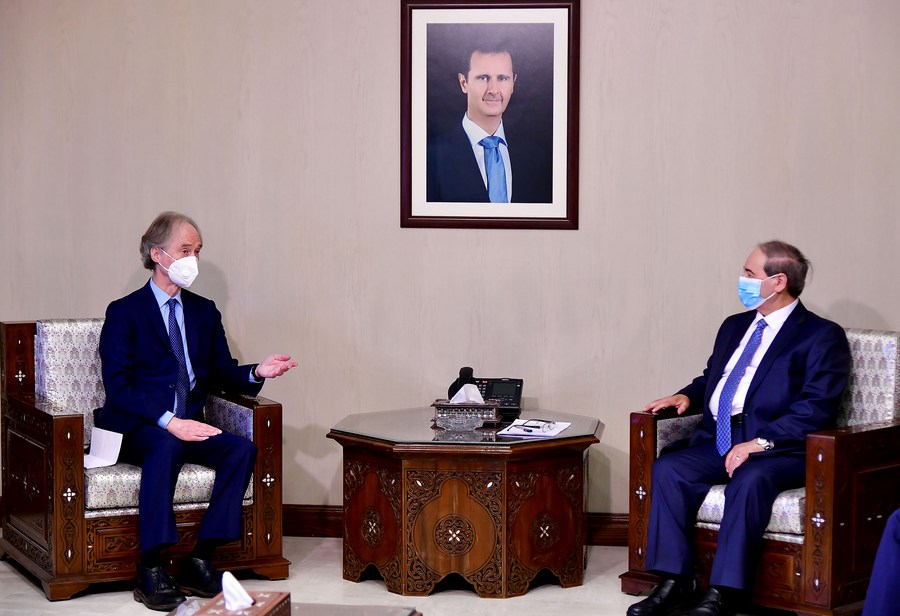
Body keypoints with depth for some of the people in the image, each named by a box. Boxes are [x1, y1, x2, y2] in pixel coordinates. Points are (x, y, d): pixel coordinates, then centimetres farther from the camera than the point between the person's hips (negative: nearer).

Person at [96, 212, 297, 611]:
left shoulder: (204, 312, 17)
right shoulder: (124, 312, 0)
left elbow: (221, 374, 16)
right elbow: (118, 386, -11)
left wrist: (256, 372, -7)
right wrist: (168, 421, -24)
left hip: (186, 426, 5)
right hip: (136, 428, -5)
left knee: (242, 449, -22)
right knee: (167, 447, -37)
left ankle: (200, 561, -20)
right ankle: (150, 571, -33)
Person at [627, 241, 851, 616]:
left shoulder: (822, 336, -2)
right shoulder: (735, 326, 21)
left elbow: (816, 408, -12)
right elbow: (711, 378, 32)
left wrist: (761, 442, -22)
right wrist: (687, 395, 8)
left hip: (780, 449, -6)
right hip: (717, 442, 6)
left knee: (750, 480, -36)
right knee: (667, 468, -20)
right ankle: (674, 584, -19)